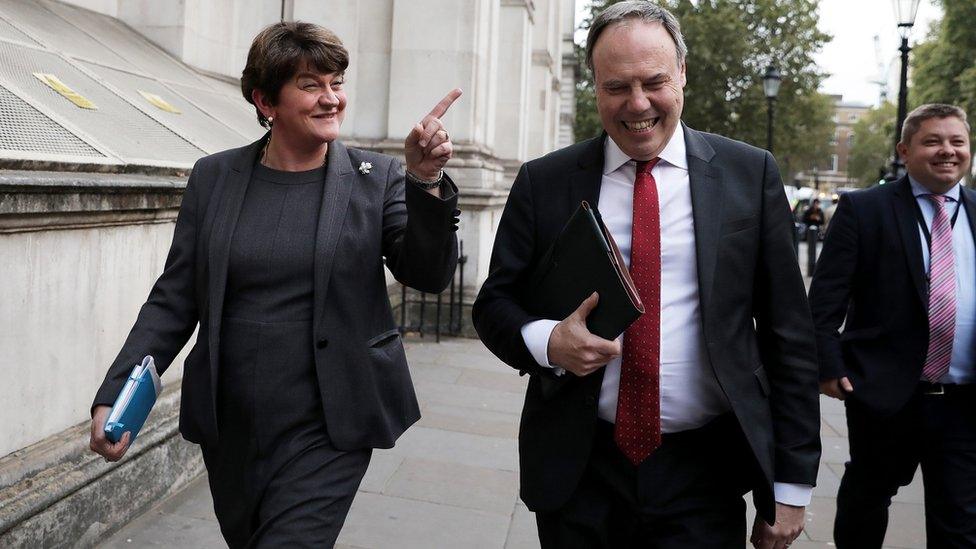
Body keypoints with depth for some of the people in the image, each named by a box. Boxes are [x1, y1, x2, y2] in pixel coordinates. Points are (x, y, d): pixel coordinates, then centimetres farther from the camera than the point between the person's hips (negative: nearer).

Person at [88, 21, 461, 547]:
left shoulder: (375, 178, -4)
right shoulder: (214, 177, 1)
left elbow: (428, 275, -12)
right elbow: (174, 300, 3)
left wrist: (426, 181, -27)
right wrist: (114, 395, -7)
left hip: (327, 430, -3)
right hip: (230, 428, 3)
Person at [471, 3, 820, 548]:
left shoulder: (751, 173, -1)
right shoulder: (543, 181, 0)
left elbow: (788, 333, 0)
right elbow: (495, 303, 5)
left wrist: (792, 482, 0)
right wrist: (549, 342, -17)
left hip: (704, 478, -1)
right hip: (577, 471, 2)